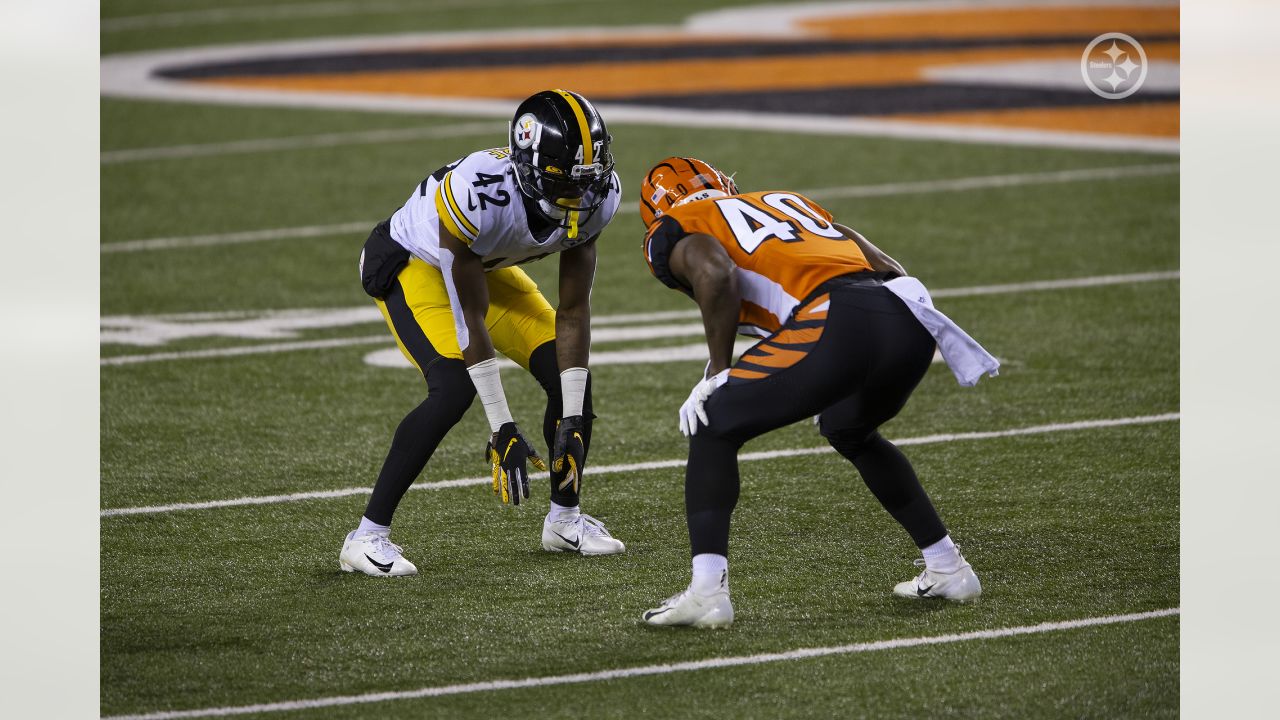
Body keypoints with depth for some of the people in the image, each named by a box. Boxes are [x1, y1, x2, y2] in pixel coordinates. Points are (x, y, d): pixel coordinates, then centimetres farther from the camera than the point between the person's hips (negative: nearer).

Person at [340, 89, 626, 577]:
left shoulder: (594, 199, -23)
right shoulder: (477, 195, -42)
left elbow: (573, 310, -14)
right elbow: (470, 318, -32)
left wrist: (573, 421, -17)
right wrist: (502, 430, -30)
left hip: (484, 264, 7)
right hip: (411, 263, -7)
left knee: (570, 378, -3)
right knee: (454, 388, -26)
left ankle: (565, 521, 20)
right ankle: (367, 538, -19)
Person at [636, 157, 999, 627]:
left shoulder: (674, 233, 19)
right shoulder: (789, 200, 37)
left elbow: (715, 274, -6)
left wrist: (718, 371, 5)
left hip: (833, 323, -6)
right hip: (909, 322, 6)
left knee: (713, 430, 10)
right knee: (849, 431, 35)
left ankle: (707, 592, -3)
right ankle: (947, 569, 36)